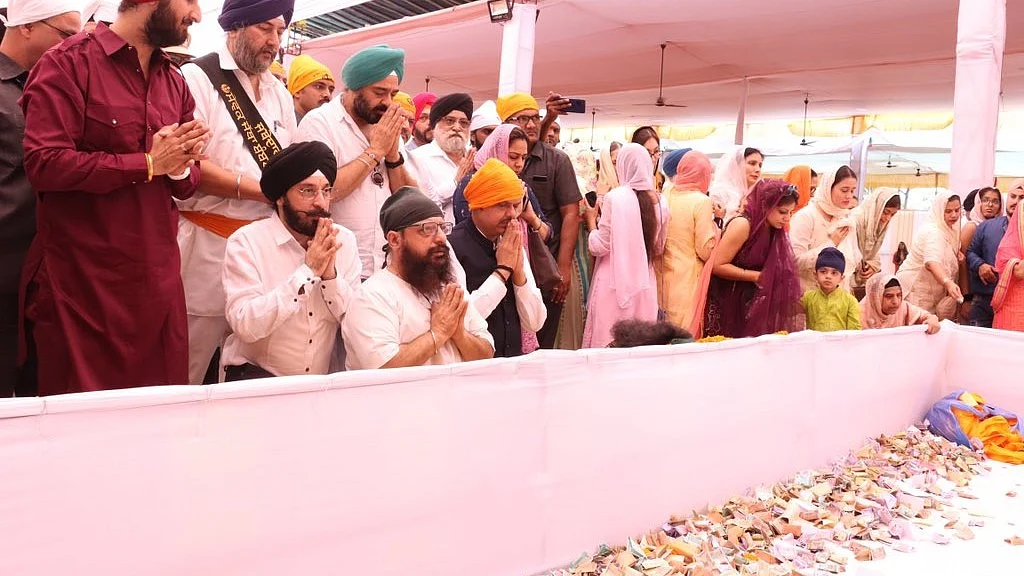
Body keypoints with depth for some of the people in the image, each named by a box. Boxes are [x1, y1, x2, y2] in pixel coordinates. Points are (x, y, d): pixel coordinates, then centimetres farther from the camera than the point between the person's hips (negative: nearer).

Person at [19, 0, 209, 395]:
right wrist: (148, 163, -12)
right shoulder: (68, 64, -5)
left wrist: (180, 166, -5)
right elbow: (44, 163, -16)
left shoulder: (175, 83, 15)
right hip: (83, 280, -5)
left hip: (159, 277, 6)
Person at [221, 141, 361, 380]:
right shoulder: (246, 242, -8)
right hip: (255, 372, -3)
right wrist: (308, 271, -21)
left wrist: (330, 274, -17)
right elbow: (245, 325, -21)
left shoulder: (343, 240, 3)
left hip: (325, 381, 4)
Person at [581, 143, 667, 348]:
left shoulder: (615, 198, -13)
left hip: (615, 283, -5)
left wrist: (592, 219, 5)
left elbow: (599, 246, -10)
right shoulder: (658, 201, 3)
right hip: (644, 284, 5)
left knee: (607, 343, 3)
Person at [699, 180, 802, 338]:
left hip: (749, 303, 7)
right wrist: (757, 276, -17)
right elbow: (717, 265, -21)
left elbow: (777, 272, 9)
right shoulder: (742, 225, -19)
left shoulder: (774, 229, 4)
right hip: (723, 302, -7)